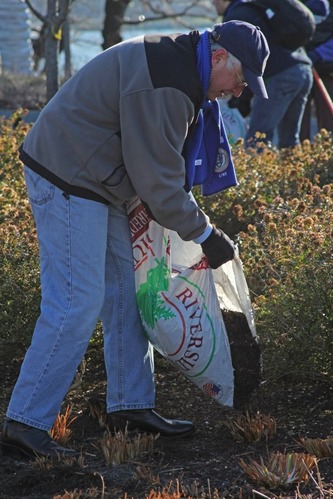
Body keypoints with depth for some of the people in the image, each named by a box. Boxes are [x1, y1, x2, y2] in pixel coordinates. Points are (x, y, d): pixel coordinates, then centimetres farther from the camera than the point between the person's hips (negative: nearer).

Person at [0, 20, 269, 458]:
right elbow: (158, 177, -21)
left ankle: (131, 405, 22)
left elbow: (158, 159, 20)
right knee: (76, 304, -12)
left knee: (126, 290, 14)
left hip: (92, 183, 11)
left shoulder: (176, 65, 12)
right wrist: (205, 235, -11)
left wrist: (193, 220, 12)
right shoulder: (163, 85, -23)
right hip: (67, 182, -11)